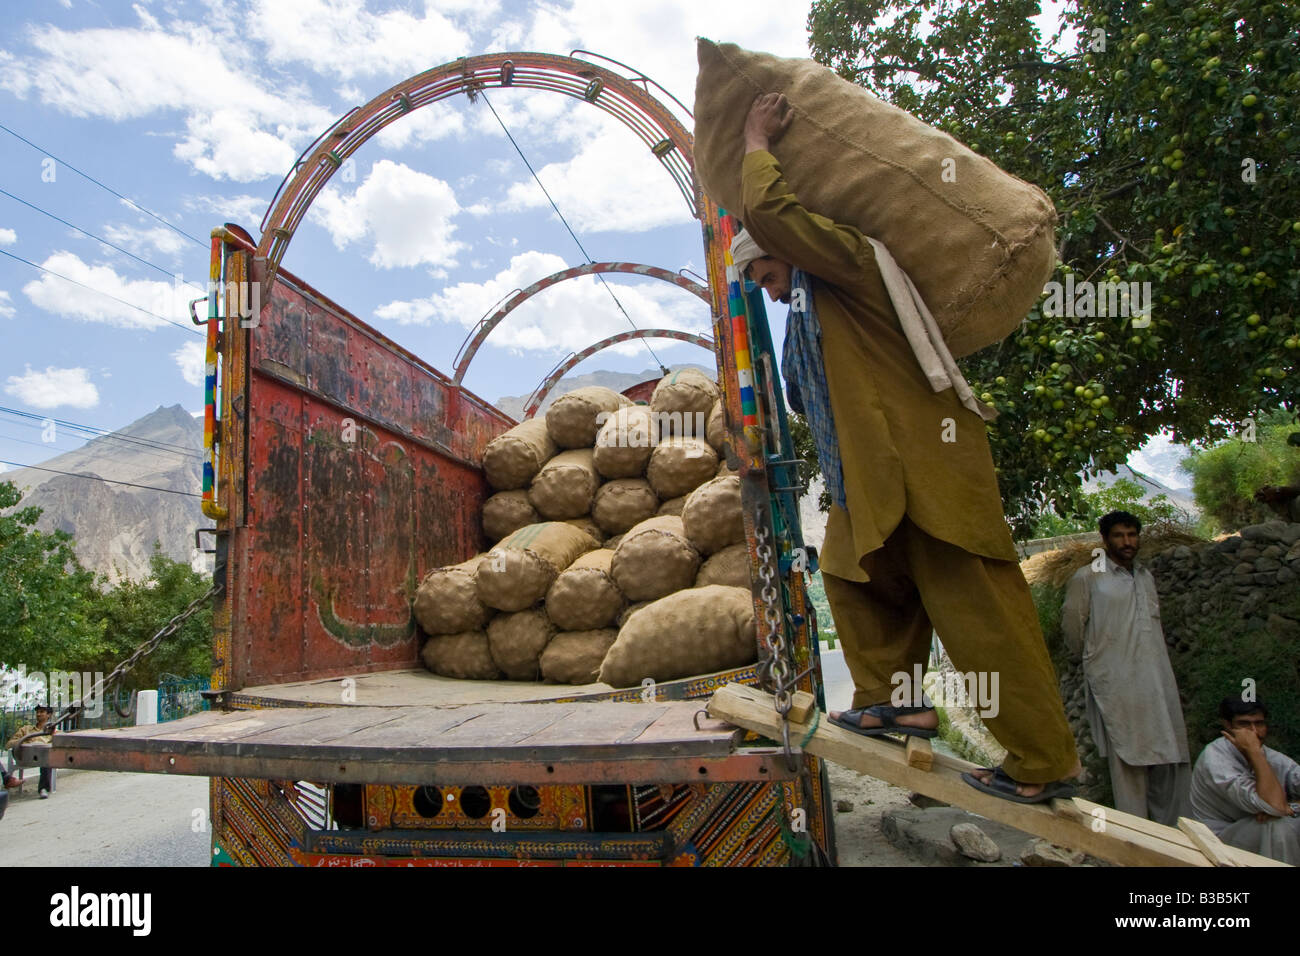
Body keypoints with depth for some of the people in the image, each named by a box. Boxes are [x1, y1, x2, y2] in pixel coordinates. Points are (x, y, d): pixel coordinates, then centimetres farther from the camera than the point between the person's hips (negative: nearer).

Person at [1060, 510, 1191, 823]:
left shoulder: (1146, 576, 18)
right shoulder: (1087, 578, -3)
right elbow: (1071, 622, 0)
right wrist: (1087, 658, 11)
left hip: (1158, 681, 6)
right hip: (1117, 685, -6)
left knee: (1172, 756, 7)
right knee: (1128, 761, -3)